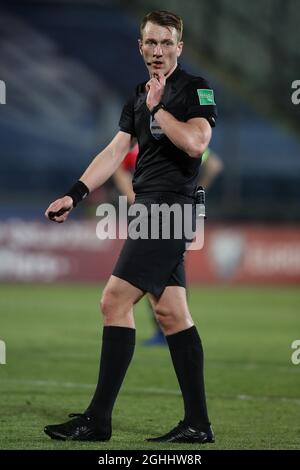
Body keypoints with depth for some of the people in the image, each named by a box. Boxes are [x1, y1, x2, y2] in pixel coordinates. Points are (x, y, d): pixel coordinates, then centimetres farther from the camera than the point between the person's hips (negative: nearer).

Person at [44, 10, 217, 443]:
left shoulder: (195, 89, -4)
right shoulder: (137, 98, 19)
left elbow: (194, 143, -18)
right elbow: (114, 152, 17)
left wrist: (158, 107, -11)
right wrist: (74, 195, 8)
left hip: (169, 204, -8)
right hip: (150, 208, 9)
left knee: (115, 302, -14)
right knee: (171, 313, 6)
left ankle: (98, 420, -13)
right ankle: (198, 424, 7)